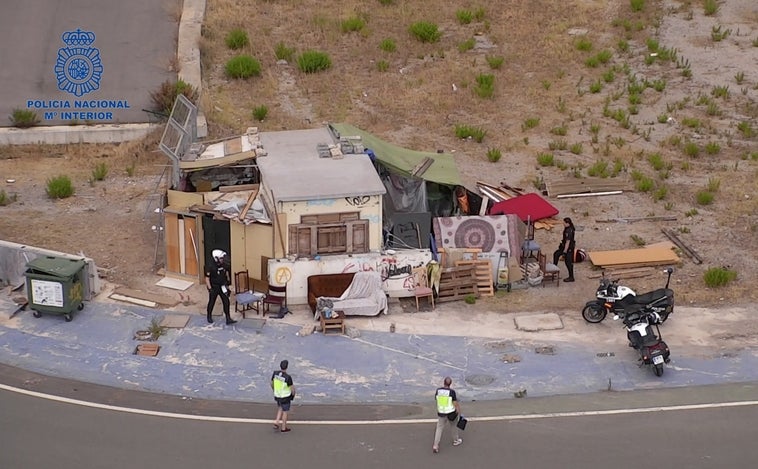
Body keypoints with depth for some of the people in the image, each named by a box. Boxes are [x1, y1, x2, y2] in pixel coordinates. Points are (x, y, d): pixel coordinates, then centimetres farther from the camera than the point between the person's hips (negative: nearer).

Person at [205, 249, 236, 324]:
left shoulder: (223, 265, -5)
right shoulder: (210, 267, -23)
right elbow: (207, 279, -18)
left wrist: (228, 279, 12)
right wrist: (210, 289, -22)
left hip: (222, 287, 5)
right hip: (214, 287, -5)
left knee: (226, 301, -2)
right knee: (211, 302, 12)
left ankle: (228, 318, 1)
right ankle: (209, 316, 35)